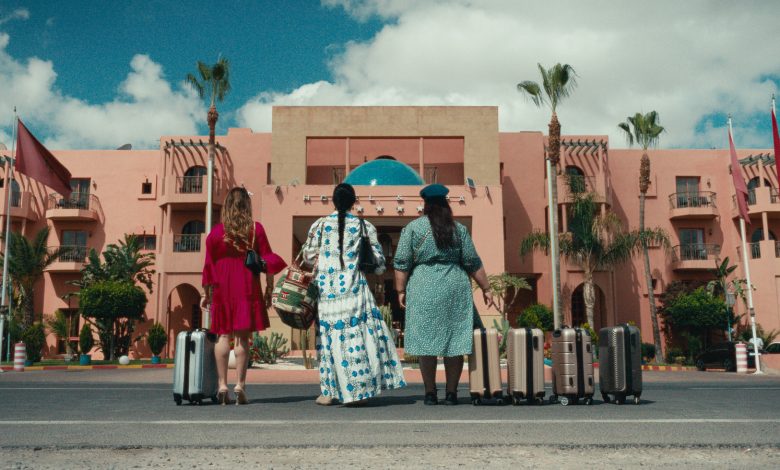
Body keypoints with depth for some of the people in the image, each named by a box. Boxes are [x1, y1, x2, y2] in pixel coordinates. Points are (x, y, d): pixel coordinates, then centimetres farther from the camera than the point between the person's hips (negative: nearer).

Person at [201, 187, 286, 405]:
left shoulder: (216, 232, 4)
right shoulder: (256, 229, 1)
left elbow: (208, 266, 5)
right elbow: (268, 262, -1)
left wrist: (207, 295, 12)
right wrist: (269, 290, 5)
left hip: (222, 290, 1)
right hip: (248, 289, -1)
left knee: (224, 336, 5)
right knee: (243, 337, 1)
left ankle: (222, 385, 1)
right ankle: (239, 385, -2)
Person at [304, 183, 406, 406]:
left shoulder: (320, 225, 3)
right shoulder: (364, 226, 3)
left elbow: (308, 255, 8)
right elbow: (378, 262, 4)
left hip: (326, 289, 1)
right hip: (353, 289, -1)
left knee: (328, 335, 7)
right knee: (355, 336, 4)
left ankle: (329, 392, 11)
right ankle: (357, 390, 5)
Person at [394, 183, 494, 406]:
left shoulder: (413, 227, 1)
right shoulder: (459, 229, 7)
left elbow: (402, 262, -2)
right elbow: (473, 263, 8)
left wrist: (401, 290, 4)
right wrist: (485, 289, 14)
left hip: (424, 289, -1)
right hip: (455, 288, 2)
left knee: (426, 340, 5)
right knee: (455, 340, 7)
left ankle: (430, 393, 8)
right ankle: (451, 393, 10)